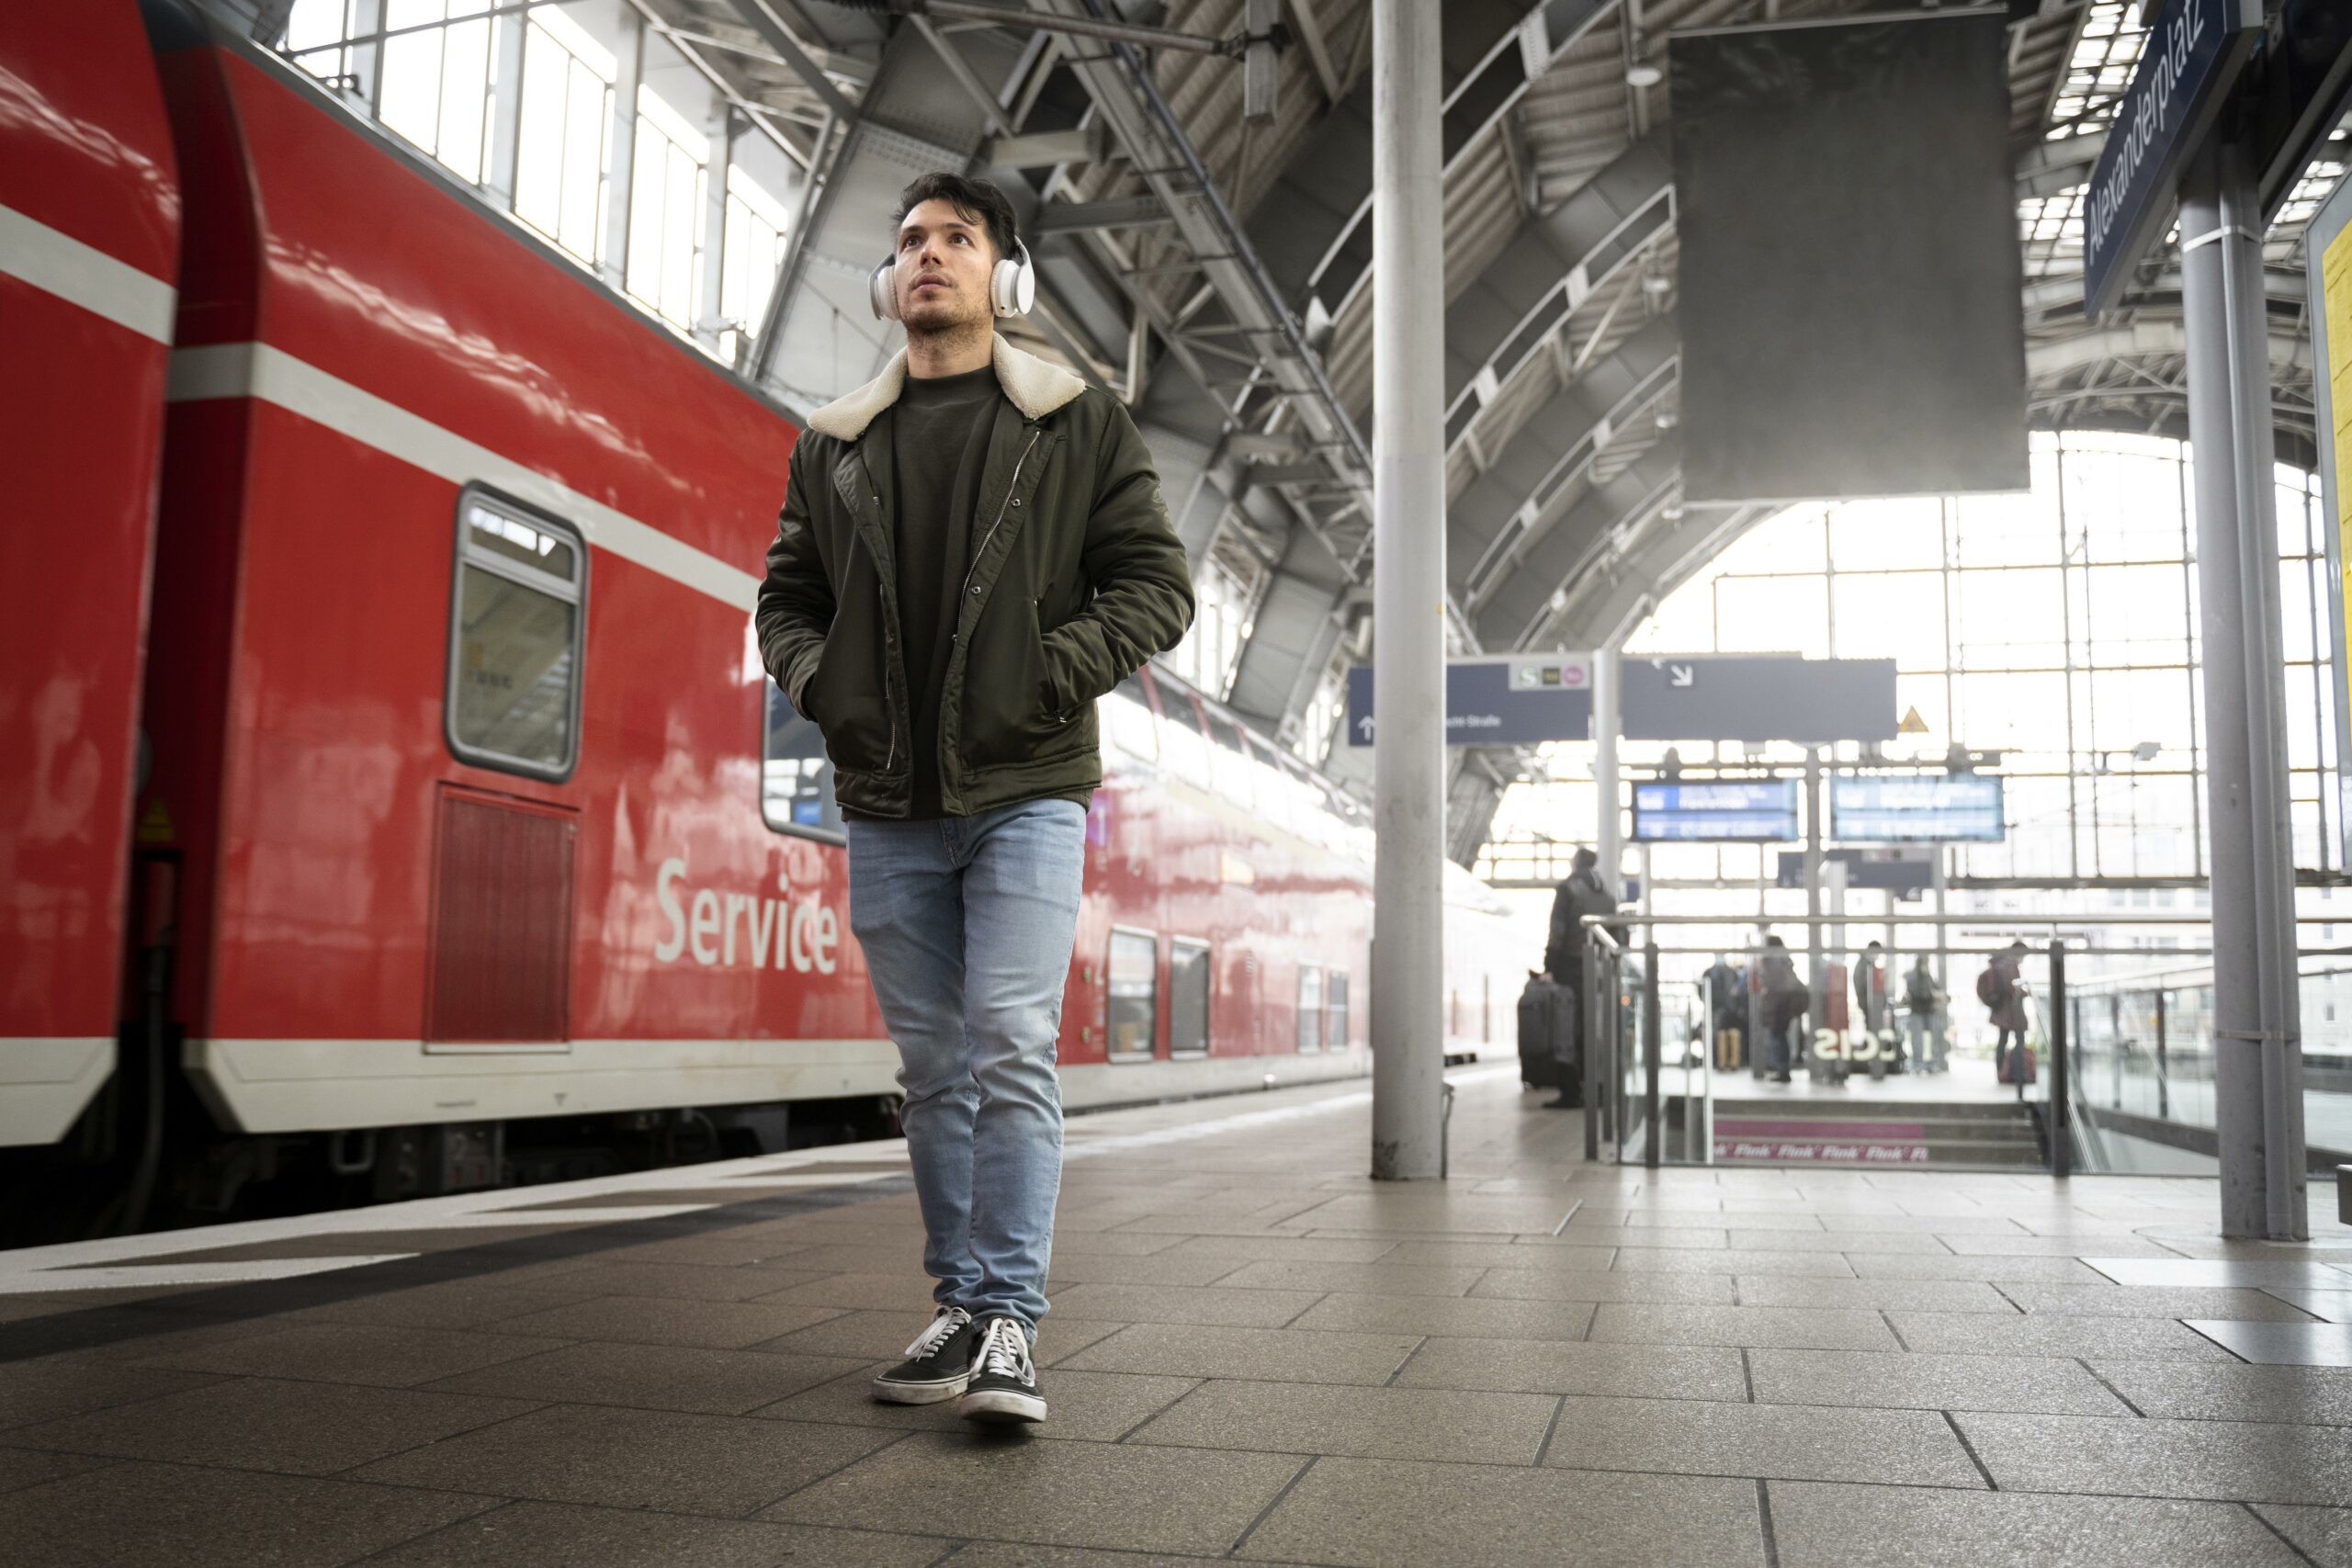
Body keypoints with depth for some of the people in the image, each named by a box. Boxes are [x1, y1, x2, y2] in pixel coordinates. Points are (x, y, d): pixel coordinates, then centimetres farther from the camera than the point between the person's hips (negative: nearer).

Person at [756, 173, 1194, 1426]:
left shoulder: (1080, 427, 5)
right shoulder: (832, 446, 13)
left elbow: (1155, 585, 2)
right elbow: (786, 596, 18)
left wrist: (1054, 676, -13)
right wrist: (819, 682, -3)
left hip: (1025, 793, -3)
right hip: (888, 806, 3)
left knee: (1012, 1051, -12)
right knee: (933, 1068, 9)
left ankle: (1008, 1320, -4)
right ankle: (959, 1303, 20)